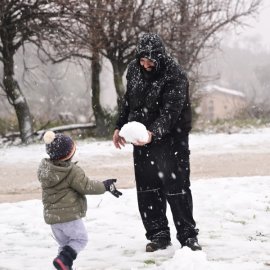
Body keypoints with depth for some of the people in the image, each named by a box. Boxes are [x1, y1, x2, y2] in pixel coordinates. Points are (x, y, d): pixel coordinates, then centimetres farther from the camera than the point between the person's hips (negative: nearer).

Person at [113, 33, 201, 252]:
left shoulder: (175, 76, -19)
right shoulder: (134, 70, 1)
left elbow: (171, 111, -28)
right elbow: (128, 101, 15)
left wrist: (154, 132, -42)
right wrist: (119, 127, 12)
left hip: (171, 138, -6)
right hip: (142, 137, 6)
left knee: (176, 187, -5)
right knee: (147, 189, 5)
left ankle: (188, 236, 4)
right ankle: (158, 235, 14)